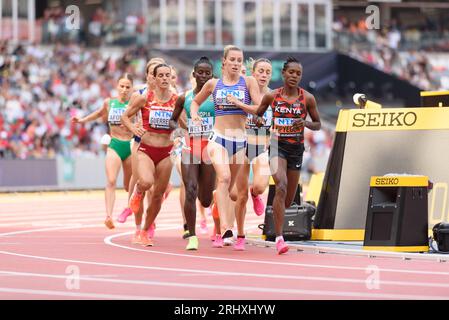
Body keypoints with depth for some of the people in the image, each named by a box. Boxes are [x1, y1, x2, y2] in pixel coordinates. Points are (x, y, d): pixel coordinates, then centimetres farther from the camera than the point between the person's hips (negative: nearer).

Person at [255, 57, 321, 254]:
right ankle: (279, 237, -27)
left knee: (289, 198, 10)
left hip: (296, 148, 2)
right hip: (277, 145, -2)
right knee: (281, 186, -25)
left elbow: (318, 124, 8)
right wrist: (259, 120, -11)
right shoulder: (271, 96, -1)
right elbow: (257, 115, 13)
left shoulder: (307, 98, -1)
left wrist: (306, 123, -14)